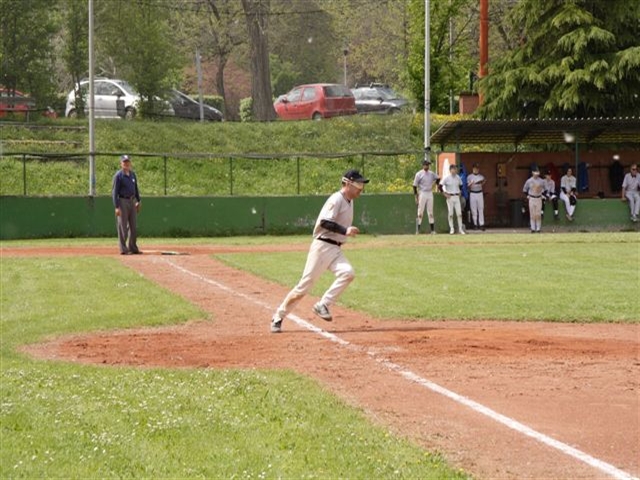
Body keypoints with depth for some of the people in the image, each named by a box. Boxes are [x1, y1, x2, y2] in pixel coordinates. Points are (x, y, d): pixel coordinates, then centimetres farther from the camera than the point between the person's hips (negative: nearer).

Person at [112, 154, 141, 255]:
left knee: (134, 226, 9)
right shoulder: (118, 175, -9)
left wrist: (138, 201, 16)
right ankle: (123, 249, -2)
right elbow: (114, 192, -12)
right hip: (123, 202, -7)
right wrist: (117, 207, -18)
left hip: (132, 201, 7)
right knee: (122, 226, -5)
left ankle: (133, 248, 17)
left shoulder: (132, 174, 11)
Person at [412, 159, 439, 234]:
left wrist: (434, 184, 13)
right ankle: (417, 230, -5)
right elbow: (415, 186, -8)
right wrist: (416, 197, -11)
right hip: (422, 193, -5)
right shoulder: (419, 174, -7)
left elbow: (437, 178, 27)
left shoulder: (431, 174, 8)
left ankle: (433, 230, 8)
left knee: (430, 212, 6)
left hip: (430, 193, 5)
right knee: (420, 212, -6)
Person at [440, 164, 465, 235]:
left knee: (459, 213, -1)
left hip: (457, 197, 4)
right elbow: (440, 186, -7)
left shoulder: (458, 178, 7)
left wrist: (460, 192, 11)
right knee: (451, 213, 0)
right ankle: (451, 229, 7)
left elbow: (461, 185, 23)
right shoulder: (446, 178, -7)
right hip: (450, 197, -4)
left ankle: (460, 229, 4)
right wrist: (445, 194, -10)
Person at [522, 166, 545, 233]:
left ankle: (538, 228, 3)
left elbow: (543, 189, 17)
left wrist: (542, 194, 7)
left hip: (539, 199, 1)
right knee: (532, 214, 0)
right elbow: (524, 189, 8)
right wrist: (527, 195, 2)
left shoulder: (541, 181, 0)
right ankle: (533, 228, 4)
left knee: (538, 214, -2)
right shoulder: (529, 181, -4)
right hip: (531, 199, -1)